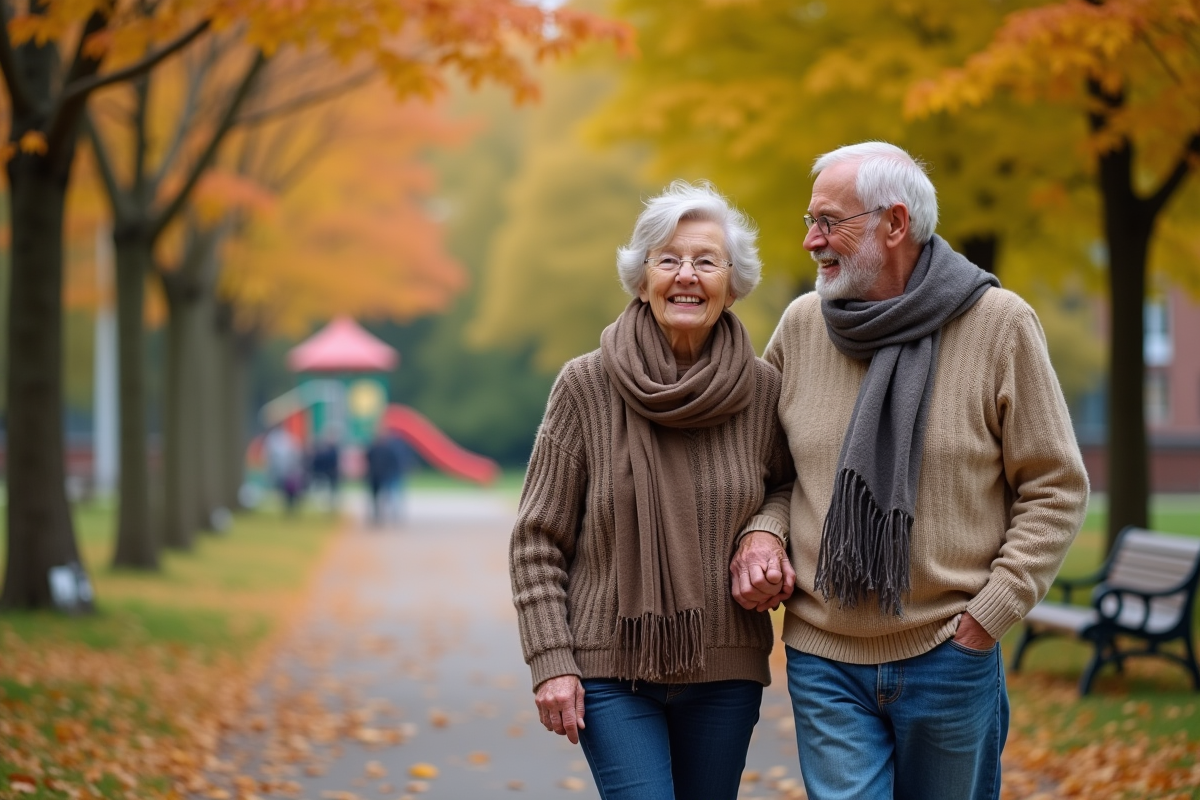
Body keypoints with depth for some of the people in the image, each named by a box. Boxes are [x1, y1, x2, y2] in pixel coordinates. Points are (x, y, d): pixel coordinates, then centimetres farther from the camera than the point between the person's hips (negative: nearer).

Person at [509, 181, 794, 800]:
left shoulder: (763, 390, 0)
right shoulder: (586, 386, -5)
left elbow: (788, 488, 16)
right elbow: (537, 541, -2)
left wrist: (769, 529, -7)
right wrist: (550, 662, -9)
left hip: (724, 670, 3)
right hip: (612, 668, -2)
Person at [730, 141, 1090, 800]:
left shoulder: (999, 325, -7)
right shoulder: (801, 325, 3)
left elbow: (1056, 488, -3)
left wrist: (989, 614, -9)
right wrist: (758, 531, -3)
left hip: (950, 656, -1)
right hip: (823, 659, 2)